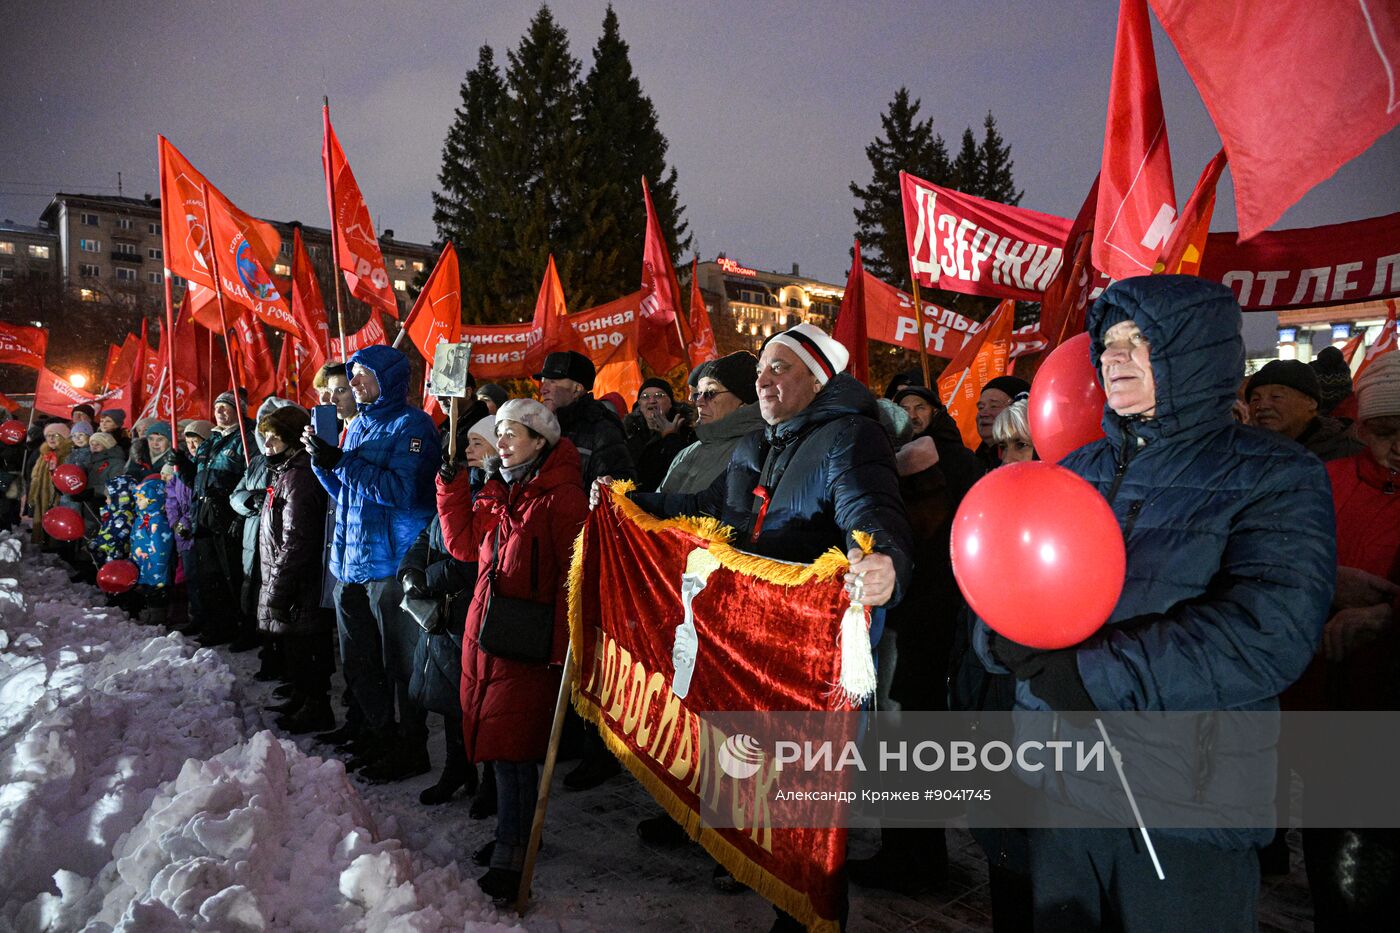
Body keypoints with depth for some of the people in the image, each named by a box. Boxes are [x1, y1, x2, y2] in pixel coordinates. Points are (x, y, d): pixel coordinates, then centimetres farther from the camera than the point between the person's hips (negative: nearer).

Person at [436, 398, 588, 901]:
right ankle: (514, 834, 31)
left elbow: (573, 577, -15)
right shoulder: (497, 492, 14)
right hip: (485, 633, 8)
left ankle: (510, 855, 8)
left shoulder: (561, 498, -12)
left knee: (510, 748, -4)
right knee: (493, 740, 15)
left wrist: (563, 648, -18)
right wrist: (452, 483, 5)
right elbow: (463, 545, 11)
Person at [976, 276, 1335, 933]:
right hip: (1058, 784, 4)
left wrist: (1091, 675, -24)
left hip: (1187, 811, -4)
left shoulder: (1275, 478, -7)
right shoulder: (1080, 469, 9)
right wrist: (1006, 638, -16)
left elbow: (1265, 636, -21)